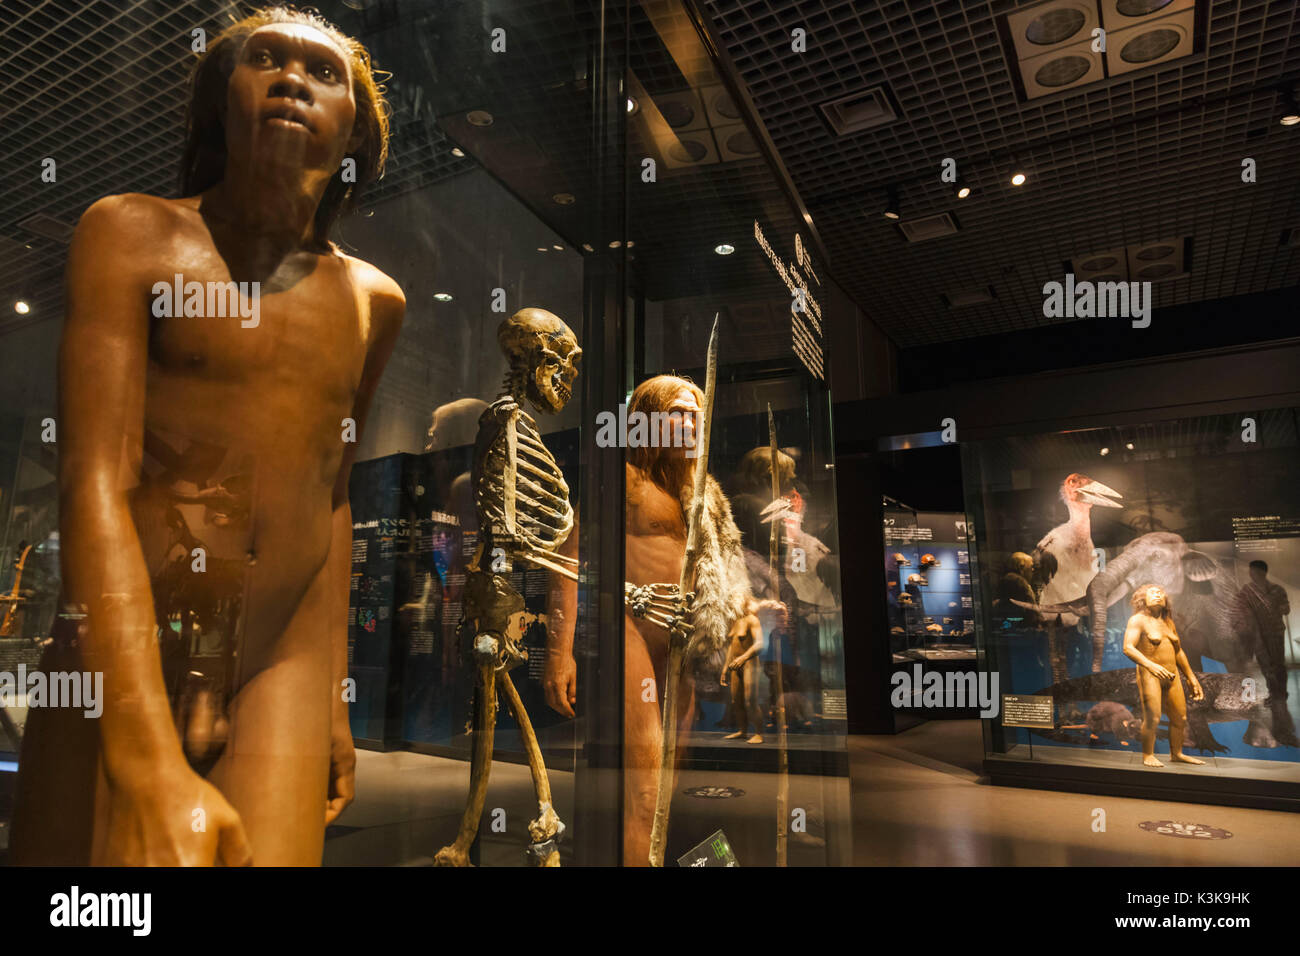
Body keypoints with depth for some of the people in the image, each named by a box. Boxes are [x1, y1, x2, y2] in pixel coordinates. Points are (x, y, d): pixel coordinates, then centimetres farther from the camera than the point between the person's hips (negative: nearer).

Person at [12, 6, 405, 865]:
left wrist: (335, 695, 13)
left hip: (284, 666, 2)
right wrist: (148, 765, -27)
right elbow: (95, 484, -16)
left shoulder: (374, 302, 6)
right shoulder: (133, 232, -5)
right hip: (116, 663, -1)